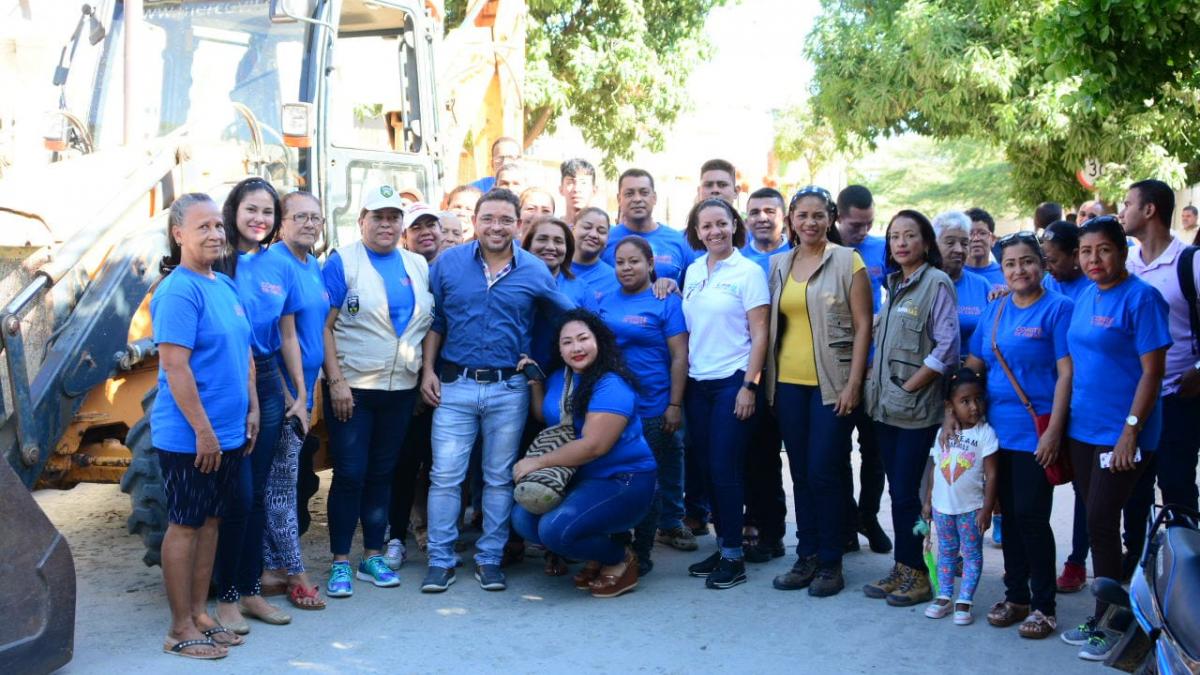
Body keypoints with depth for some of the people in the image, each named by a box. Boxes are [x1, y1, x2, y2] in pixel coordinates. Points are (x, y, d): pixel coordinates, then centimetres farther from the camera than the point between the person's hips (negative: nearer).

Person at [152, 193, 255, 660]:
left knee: (210, 521, 14)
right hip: (189, 437, -8)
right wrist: (203, 431, -19)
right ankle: (181, 629, 13)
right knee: (185, 525, 2)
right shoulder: (178, 291, -15)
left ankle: (200, 613, 25)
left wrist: (252, 410, 13)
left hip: (229, 433, 8)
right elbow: (175, 366, -20)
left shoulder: (226, 285, 10)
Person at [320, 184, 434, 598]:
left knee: (382, 473, 11)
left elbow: (430, 325, 14)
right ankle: (340, 563, 9)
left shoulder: (418, 266, 9)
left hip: (401, 389, 4)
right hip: (351, 388, -4)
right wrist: (336, 381, -15)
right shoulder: (342, 262, -5)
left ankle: (373, 556, 22)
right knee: (349, 474, -2)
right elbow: (324, 326, -9)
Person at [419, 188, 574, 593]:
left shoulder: (535, 271, 0)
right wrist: (428, 370, 1)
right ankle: (440, 560, 11)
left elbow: (568, 317, 8)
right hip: (454, 384, 0)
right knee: (445, 475, -1)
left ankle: (489, 559, 21)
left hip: (509, 389, 0)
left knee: (500, 478, 9)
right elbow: (435, 321, 7)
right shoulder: (448, 263, 2)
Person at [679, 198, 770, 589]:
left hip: (732, 381, -5)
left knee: (725, 468, -5)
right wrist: (681, 375, 9)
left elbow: (759, 334, -9)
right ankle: (721, 545, 20)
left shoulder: (748, 271, -6)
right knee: (706, 468, 8)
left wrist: (749, 385, -14)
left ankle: (734, 556, 5)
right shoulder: (693, 271, 10)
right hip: (697, 382, 6)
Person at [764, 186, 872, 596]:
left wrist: (853, 383, -11)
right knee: (800, 473, 10)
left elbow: (863, 326, -5)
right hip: (788, 382, 5)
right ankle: (806, 556, 20)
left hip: (832, 384, -4)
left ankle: (830, 563, 9)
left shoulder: (847, 261, -3)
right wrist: (768, 380, 7)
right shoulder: (778, 265, 11)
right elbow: (772, 325, 13)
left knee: (824, 473, -4)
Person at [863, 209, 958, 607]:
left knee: (906, 493, -4)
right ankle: (902, 570, 18)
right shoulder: (893, 285, 14)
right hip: (886, 406, 7)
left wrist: (909, 387, -13)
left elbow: (947, 348, -15)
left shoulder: (937, 283, -8)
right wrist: (876, 383, 9)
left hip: (917, 409, -7)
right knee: (898, 491, 10)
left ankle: (916, 575, 8)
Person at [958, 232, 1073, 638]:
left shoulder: (1057, 308, -6)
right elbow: (973, 366, 13)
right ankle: (1016, 595, 25)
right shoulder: (994, 311, 11)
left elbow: (1066, 373, -11)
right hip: (998, 429, 5)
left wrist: (1054, 430, -17)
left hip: (1036, 432, -5)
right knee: (1010, 514, 12)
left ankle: (1044, 605, 10)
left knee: (1031, 516, -4)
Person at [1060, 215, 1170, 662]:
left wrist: (1131, 431, -19)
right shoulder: (1084, 297, 9)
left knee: (1101, 522, -5)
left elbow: (1152, 371, -14)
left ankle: (1105, 623, 9)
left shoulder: (1141, 298, -12)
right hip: (1083, 428, 7)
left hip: (1121, 435, -7)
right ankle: (1104, 616, 24)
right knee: (1096, 522, 13)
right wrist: (1062, 420, 11)